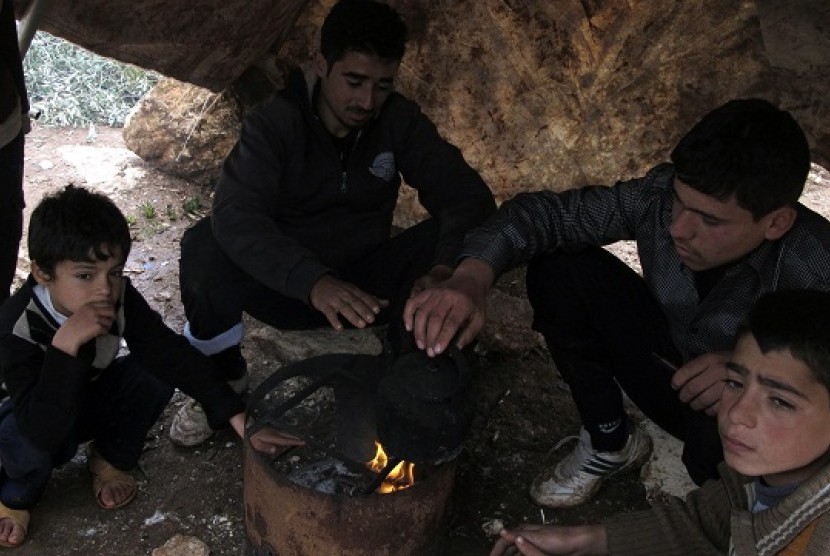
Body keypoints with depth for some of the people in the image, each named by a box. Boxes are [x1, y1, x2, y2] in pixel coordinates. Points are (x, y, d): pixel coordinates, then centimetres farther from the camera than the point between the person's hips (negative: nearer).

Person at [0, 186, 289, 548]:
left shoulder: (119, 297, -25)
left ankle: (110, 459, 3)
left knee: (156, 370, -22)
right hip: (42, 415, -3)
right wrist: (66, 344, -53)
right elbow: (43, 429, -43)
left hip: (93, 401, 4)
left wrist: (235, 414, -36)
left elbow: (168, 352, -27)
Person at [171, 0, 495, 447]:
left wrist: (445, 270, -40)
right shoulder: (273, 123, -17)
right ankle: (224, 381, -2)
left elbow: (467, 197, -18)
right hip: (288, 287, -1)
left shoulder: (401, 121, -9)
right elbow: (234, 215, -33)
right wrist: (313, 281, -50)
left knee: (443, 243, -24)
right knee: (203, 247, -30)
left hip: (365, 284, 2)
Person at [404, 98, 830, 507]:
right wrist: (471, 278, -37)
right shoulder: (662, 195, -23)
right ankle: (610, 443, 4)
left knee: (720, 442, -41)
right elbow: (543, 211, -20)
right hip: (670, 356, 4)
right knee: (558, 268, -16)